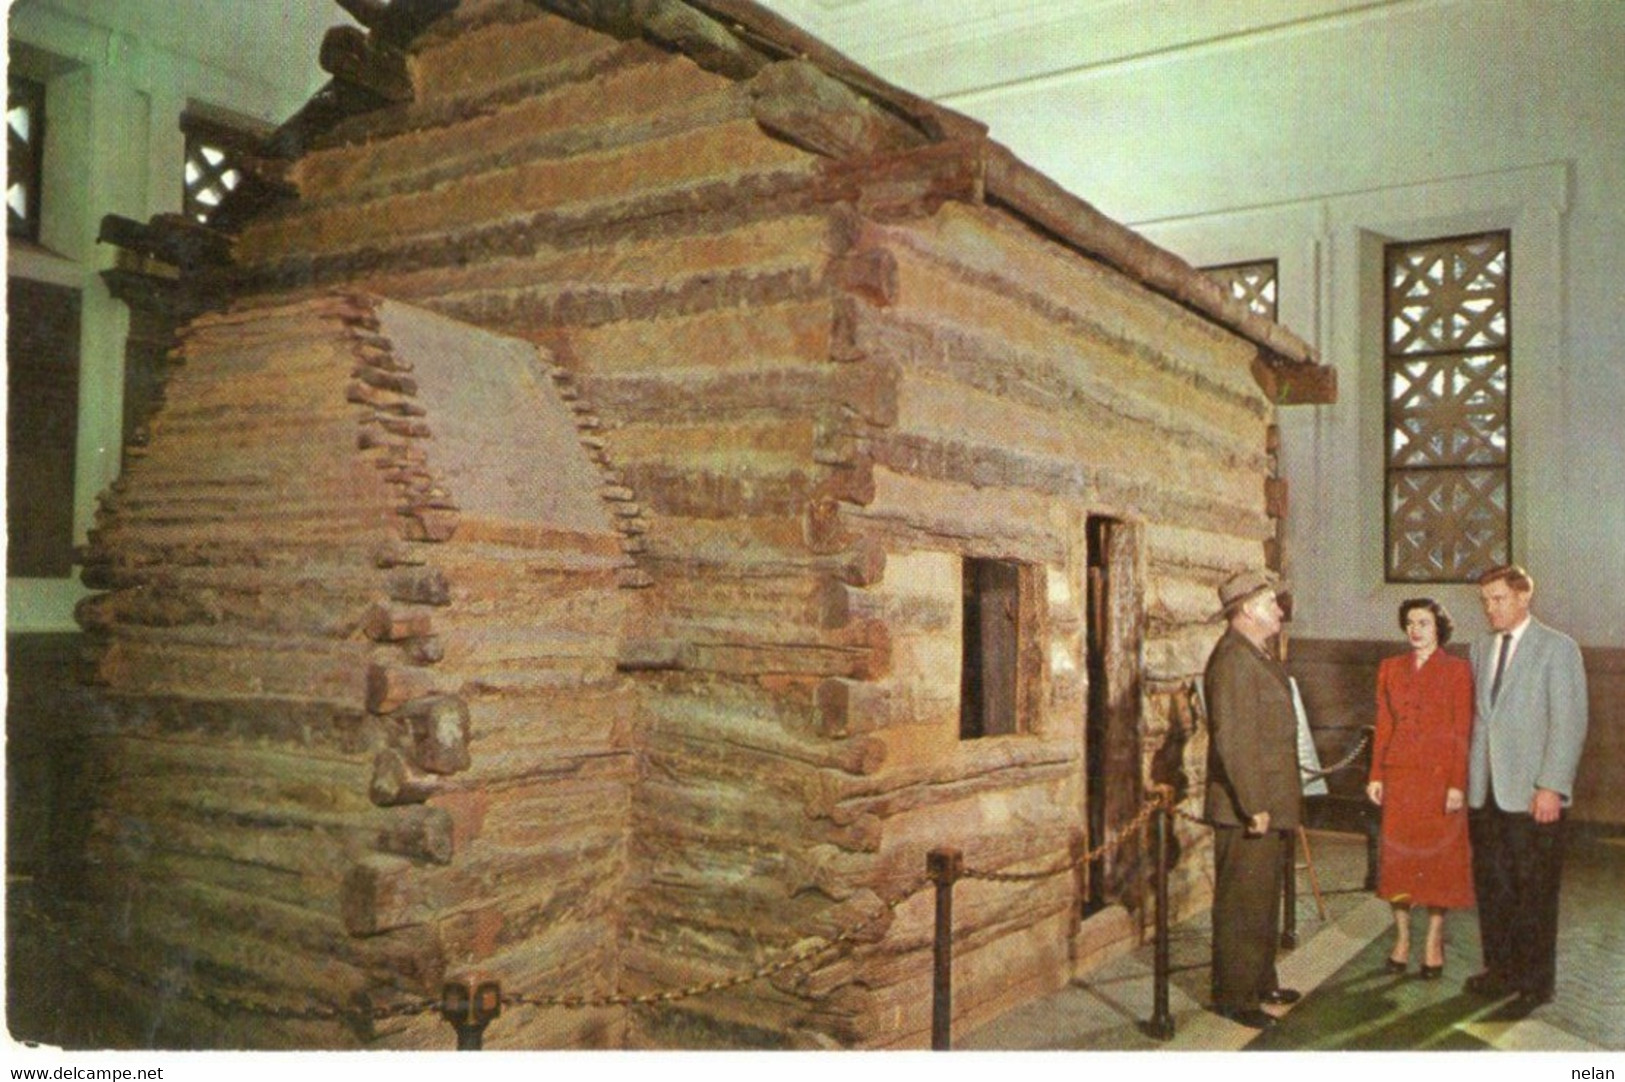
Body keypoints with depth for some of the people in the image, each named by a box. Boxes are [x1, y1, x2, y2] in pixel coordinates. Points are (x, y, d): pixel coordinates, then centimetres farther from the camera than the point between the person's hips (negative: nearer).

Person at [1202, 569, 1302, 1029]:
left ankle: (1261, 982, 32)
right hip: (1246, 809, -10)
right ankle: (1233, 996, 8)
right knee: (1241, 904, -1)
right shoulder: (1232, 659, -19)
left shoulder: (1258, 656, 15)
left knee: (1264, 900, 19)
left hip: (1268, 805, 10)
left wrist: (1271, 803, 20)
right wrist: (1254, 805, -23)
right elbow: (1232, 740, -24)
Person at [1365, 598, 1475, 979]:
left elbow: (1462, 731, -5)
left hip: (1440, 774, -3)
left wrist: (1457, 784, -11)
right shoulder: (1390, 668, 8)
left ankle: (1433, 944, 14)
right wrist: (1376, 775, 4)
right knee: (1398, 855, 5)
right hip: (1399, 773, 3)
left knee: (1439, 858, 3)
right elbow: (1382, 725, 9)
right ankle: (1402, 940, 17)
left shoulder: (1457, 670, -2)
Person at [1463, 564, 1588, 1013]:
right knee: (1491, 887, 11)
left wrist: (1551, 787, -15)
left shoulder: (1557, 648, -5)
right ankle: (1500, 970, 24)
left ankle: (1536, 981, 15)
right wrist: (1470, 776, 8)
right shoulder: (1482, 648, 14)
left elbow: (1569, 723, -10)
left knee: (1534, 892, 3)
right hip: (1486, 791, 6)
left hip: (1533, 793, -5)